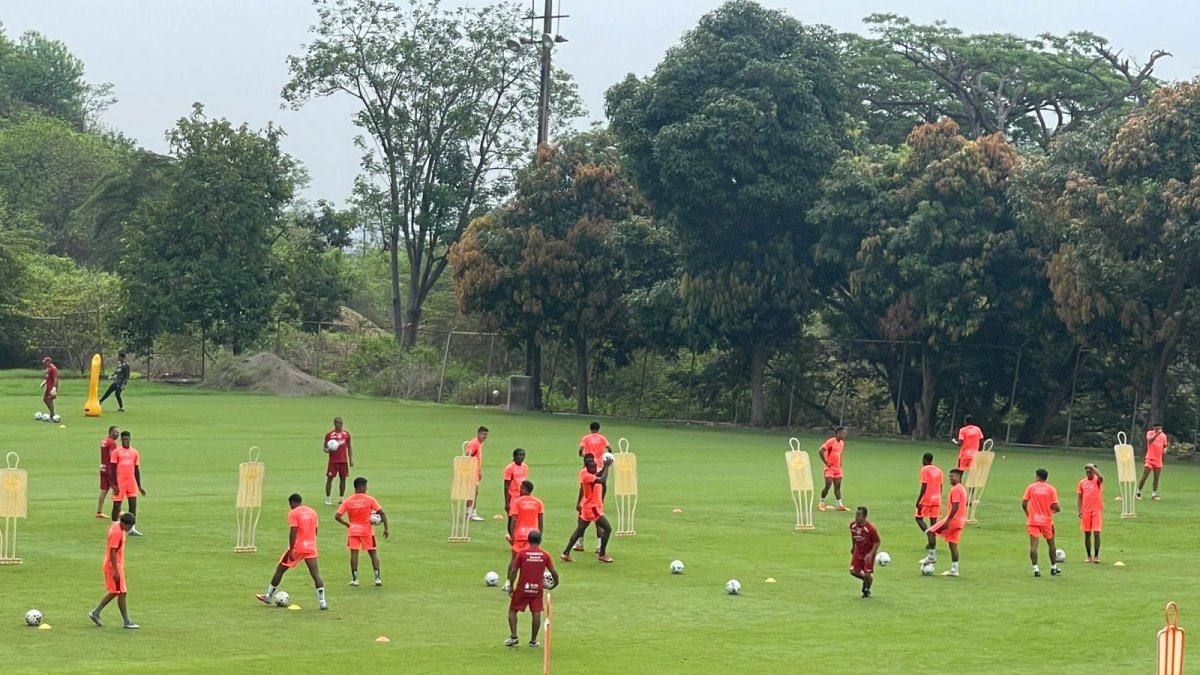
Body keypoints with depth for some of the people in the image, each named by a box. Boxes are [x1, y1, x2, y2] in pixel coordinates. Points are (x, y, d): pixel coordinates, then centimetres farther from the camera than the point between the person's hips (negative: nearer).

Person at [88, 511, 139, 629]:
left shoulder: (116, 526, 7)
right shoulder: (117, 532, -22)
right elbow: (112, 552, -23)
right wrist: (116, 571, -23)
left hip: (117, 564, 10)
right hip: (114, 566, -10)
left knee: (114, 592, 16)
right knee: (122, 593, -4)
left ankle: (95, 613, 21)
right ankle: (127, 622, 2)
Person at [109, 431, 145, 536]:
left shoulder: (135, 452, 8)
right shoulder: (116, 452, -3)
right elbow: (112, 468, -6)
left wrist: (139, 486, 13)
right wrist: (115, 485, -13)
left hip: (132, 482, 3)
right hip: (120, 482, -3)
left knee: (133, 504, -5)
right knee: (117, 505, 2)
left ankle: (132, 529, -5)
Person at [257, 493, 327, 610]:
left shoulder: (293, 513, -7)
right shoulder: (312, 512, 12)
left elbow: (293, 532, -16)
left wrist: (290, 550, -17)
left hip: (297, 547, -4)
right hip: (311, 548, 4)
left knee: (280, 569, 12)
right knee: (315, 574, -1)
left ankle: (268, 597, 22)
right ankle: (322, 602, -14)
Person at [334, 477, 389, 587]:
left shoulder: (348, 501, -3)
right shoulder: (370, 499, -8)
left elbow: (337, 516, -6)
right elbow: (382, 513, -12)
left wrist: (347, 524, 8)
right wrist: (386, 529, -6)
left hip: (353, 530, 1)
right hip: (367, 530, -1)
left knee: (354, 553, 4)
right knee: (373, 553, 8)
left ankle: (354, 579, 1)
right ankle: (377, 578, 4)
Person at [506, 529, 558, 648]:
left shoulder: (522, 553, -6)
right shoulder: (545, 555, -1)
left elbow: (513, 571, -8)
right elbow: (554, 572, -1)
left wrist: (511, 586, 2)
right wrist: (555, 583, 18)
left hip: (522, 589, -1)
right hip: (537, 589, 1)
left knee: (512, 610, 12)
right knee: (536, 614, 7)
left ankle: (513, 637, 4)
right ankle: (533, 640, 10)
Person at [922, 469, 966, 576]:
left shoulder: (955, 489, -14)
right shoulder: (962, 489, 18)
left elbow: (955, 506, -22)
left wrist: (948, 520, -24)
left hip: (953, 519, -10)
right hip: (960, 521, 10)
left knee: (930, 532, -7)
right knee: (953, 545, 10)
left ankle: (931, 557, -3)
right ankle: (954, 570, 10)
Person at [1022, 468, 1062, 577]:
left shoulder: (1031, 487, -1)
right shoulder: (1051, 489, -3)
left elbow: (1024, 504, -2)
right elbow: (1055, 507, -9)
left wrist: (1027, 513, 17)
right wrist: (1057, 510, 15)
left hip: (1033, 520, -1)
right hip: (1047, 520, 1)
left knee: (1033, 545, -4)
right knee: (1051, 544, 17)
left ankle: (1035, 569, -15)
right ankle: (1054, 568, 26)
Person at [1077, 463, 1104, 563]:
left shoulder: (1097, 480, -3)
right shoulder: (1082, 482, 7)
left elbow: (1101, 477, -29)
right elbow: (1080, 497, 9)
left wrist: (1093, 467, -21)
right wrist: (1080, 510, 0)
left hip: (1097, 510, -3)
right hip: (1086, 511, 3)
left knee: (1096, 533, -7)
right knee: (1087, 534, 6)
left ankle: (1096, 556, 1)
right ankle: (1089, 556, 15)